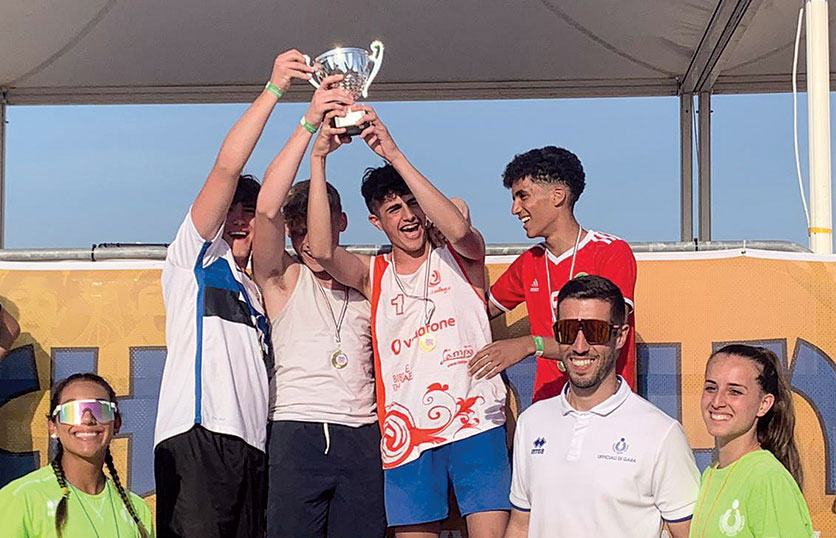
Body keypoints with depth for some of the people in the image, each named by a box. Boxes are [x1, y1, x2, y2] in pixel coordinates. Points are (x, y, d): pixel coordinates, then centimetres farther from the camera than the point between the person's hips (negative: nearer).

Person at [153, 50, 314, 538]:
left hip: (251, 446, 7)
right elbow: (226, 170, 2)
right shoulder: (195, 257, 12)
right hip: (198, 437, -7)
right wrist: (274, 88, -2)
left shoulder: (254, 292, 32)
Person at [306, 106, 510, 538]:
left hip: (475, 422, -1)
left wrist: (394, 154, -18)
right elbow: (321, 249, -8)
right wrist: (319, 157, -12)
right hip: (407, 434, 2)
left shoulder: (460, 258, 9)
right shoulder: (372, 276, 12)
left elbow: (459, 229, -15)